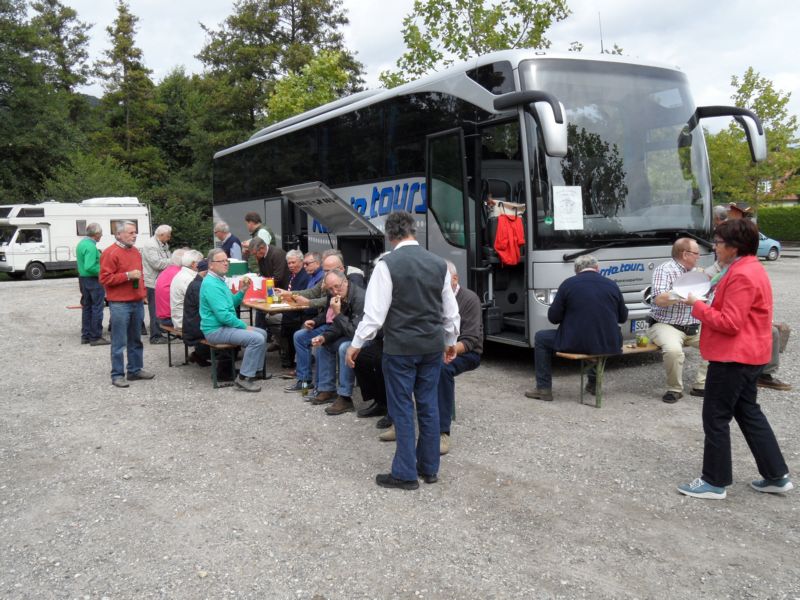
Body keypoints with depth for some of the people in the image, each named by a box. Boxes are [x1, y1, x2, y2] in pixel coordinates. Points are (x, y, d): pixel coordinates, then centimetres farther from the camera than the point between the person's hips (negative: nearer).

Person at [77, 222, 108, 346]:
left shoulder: (81, 243, 11)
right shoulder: (91, 247, -20)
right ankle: (95, 337, 0)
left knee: (86, 308, 15)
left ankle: (85, 336, 20)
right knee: (97, 309, -3)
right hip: (93, 280, -10)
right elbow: (89, 267, -27)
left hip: (83, 278, 10)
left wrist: (99, 255, 13)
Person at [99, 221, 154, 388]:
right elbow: (105, 279, -14)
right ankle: (117, 375, 4)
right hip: (119, 304, -8)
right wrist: (127, 275, -18)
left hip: (137, 302, 8)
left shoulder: (135, 251, 15)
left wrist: (143, 293, 19)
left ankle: (135, 370, 23)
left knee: (136, 340, 14)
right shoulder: (110, 253, -10)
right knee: (119, 343, -3)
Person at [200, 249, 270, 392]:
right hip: (216, 330, -11)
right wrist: (244, 326, -14)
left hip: (225, 325, 11)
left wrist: (242, 291, 5)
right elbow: (223, 315, -24)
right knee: (257, 339, -24)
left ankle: (256, 370, 25)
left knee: (262, 333, 16)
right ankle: (243, 378, -17)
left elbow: (231, 304, 21)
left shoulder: (219, 280, 14)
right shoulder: (211, 284, -19)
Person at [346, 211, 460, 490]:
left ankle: (405, 474, 12)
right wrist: (451, 340, 25)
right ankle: (429, 468, 25)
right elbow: (450, 310, 10)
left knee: (402, 408, 4)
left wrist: (356, 345, -2)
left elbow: (375, 312, -14)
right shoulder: (438, 263, 3)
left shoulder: (388, 264, -13)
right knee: (428, 405, 14)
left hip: (400, 347, -5)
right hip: (432, 345, 5)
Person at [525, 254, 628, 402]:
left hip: (575, 343, -4)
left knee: (540, 338, 19)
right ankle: (594, 383, 39)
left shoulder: (568, 284, -4)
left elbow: (553, 317, -1)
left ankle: (544, 388, 14)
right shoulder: (612, 285, 4)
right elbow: (623, 317, 13)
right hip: (608, 345, 4)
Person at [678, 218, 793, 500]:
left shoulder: (742, 276, -21)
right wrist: (706, 304, 6)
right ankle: (776, 476, 24)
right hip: (747, 355, 11)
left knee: (715, 418, -1)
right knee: (748, 413, 18)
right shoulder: (750, 268, 13)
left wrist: (697, 306, -14)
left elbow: (730, 322, -23)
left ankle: (714, 482, 10)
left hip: (733, 358, -11)